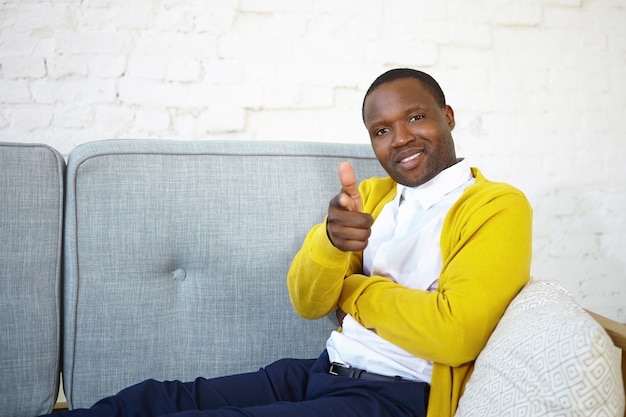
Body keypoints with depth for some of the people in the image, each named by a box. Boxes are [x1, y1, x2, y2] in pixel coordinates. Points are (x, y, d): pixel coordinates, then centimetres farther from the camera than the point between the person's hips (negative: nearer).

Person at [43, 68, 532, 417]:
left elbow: (455, 332, -21)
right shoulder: (372, 194, 15)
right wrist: (331, 240, -16)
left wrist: (352, 289, -5)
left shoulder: (497, 205, -6)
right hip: (319, 373, 6)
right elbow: (307, 302, 7)